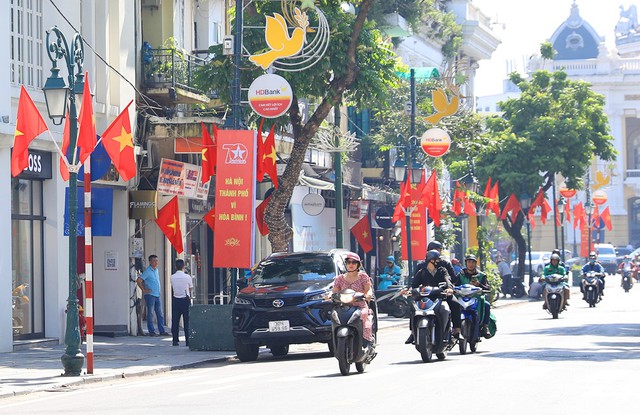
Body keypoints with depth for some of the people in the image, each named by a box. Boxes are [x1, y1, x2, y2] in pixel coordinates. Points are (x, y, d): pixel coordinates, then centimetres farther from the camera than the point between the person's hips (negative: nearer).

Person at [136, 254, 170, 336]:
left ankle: (162, 331, 11)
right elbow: (138, 280, -17)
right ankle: (151, 331, 1)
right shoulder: (147, 271, -11)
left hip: (157, 295, 8)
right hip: (150, 295, -8)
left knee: (160, 314, 8)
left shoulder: (156, 270, 14)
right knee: (150, 313, -2)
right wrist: (144, 290, -14)